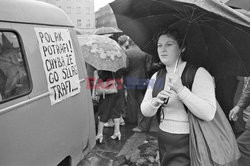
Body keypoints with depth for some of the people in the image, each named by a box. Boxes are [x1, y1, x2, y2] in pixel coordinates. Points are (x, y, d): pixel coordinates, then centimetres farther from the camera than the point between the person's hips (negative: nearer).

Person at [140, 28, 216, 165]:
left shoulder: (199, 74, -12)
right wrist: (156, 101, -20)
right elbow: (145, 112, 1)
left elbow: (209, 114, -21)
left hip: (187, 145, -5)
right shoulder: (156, 77, 6)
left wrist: (180, 89, -28)